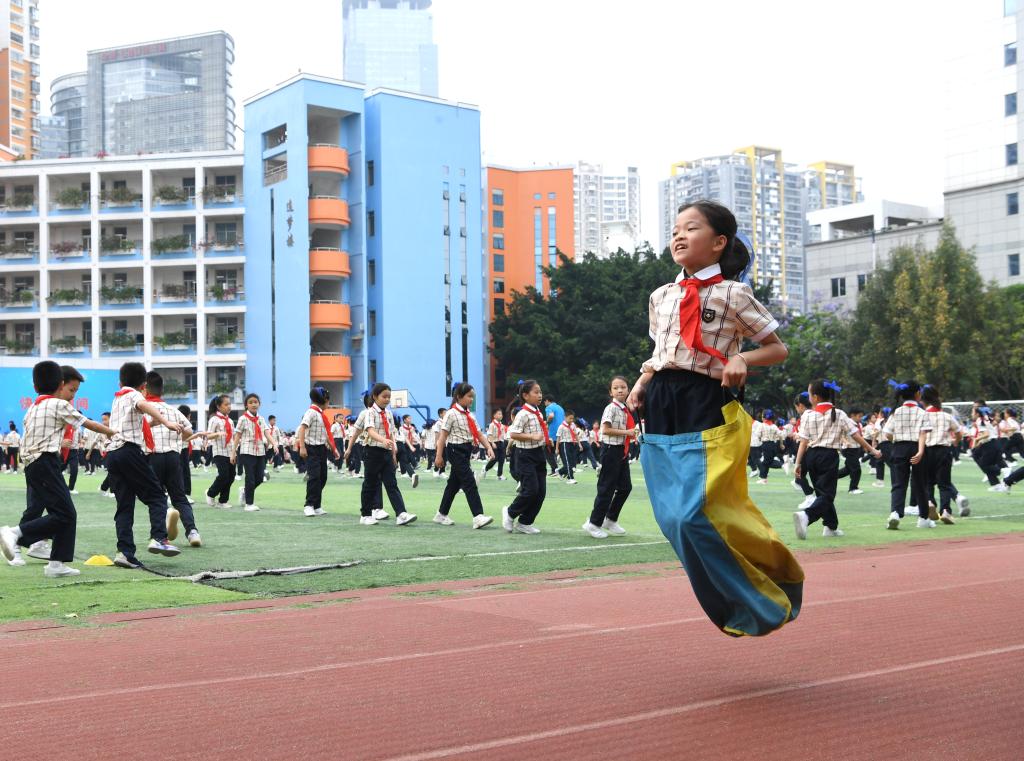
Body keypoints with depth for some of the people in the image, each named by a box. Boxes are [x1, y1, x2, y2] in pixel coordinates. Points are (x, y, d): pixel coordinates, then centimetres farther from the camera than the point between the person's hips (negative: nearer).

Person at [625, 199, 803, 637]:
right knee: (673, 519, 3)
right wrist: (641, 384, 9)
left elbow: (778, 349, 4)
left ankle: (766, 597, 8)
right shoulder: (661, 297, 14)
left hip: (707, 408, -6)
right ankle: (732, 607, 19)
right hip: (662, 411, 6)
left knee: (696, 514, -16)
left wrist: (742, 359, -14)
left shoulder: (733, 294, -2)